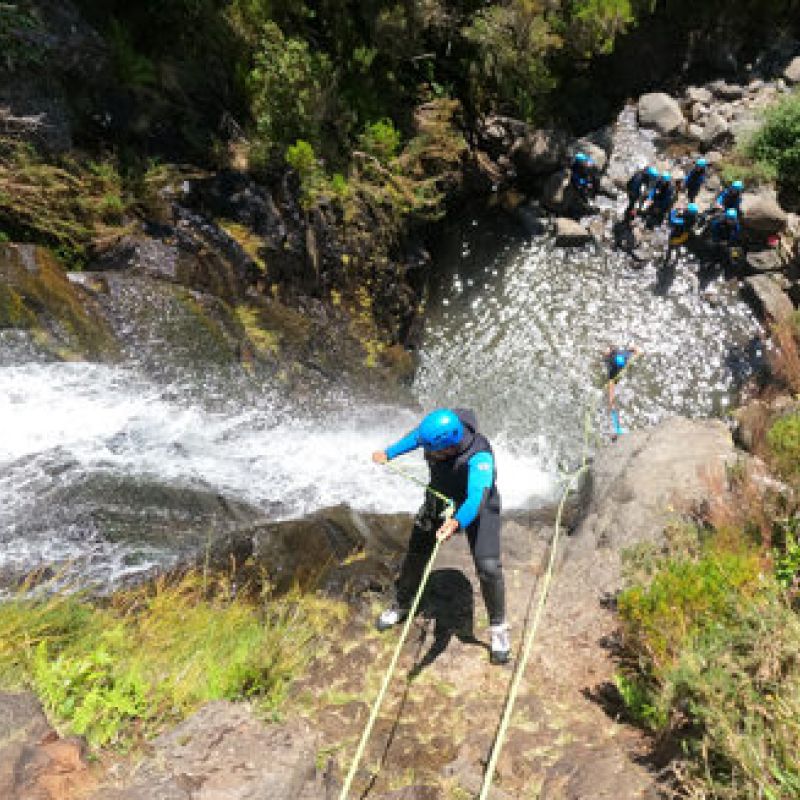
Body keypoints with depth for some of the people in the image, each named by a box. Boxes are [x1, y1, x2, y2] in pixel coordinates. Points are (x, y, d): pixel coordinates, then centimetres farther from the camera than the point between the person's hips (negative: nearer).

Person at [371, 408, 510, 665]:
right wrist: (388, 453, 11)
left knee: (488, 567, -16)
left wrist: (457, 522, -73)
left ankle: (498, 627, 9)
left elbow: (477, 497, -55)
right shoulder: (434, 431, -25)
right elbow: (414, 437, 0)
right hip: (440, 498, 5)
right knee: (416, 553, 15)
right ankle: (401, 605, 40)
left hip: (477, 507, -5)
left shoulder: (479, 456, -42)